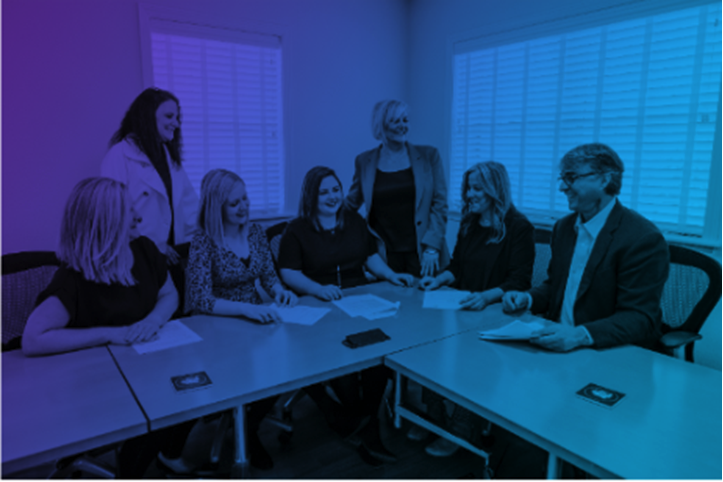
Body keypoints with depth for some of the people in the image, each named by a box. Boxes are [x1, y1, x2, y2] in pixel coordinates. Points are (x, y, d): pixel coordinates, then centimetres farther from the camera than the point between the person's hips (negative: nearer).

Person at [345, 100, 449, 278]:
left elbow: (439, 204, 0)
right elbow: (351, 203, 15)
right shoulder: (364, 161, 4)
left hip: (422, 255, 0)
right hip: (384, 256, 1)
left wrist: (432, 248, -7)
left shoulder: (428, 156, 2)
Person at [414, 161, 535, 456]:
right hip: (464, 308, 6)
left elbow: (520, 281, -12)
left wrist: (487, 296, -29)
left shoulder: (518, 227, -7)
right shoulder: (468, 223, 13)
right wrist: (440, 279, -1)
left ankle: (462, 428, -6)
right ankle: (434, 416, -3)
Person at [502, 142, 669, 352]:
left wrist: (581, 335, -33)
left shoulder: (643, 238, -15)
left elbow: (641, 319, -19)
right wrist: (527, 298, -1)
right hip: (558, 345, 7)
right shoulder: (564, 227, 8)